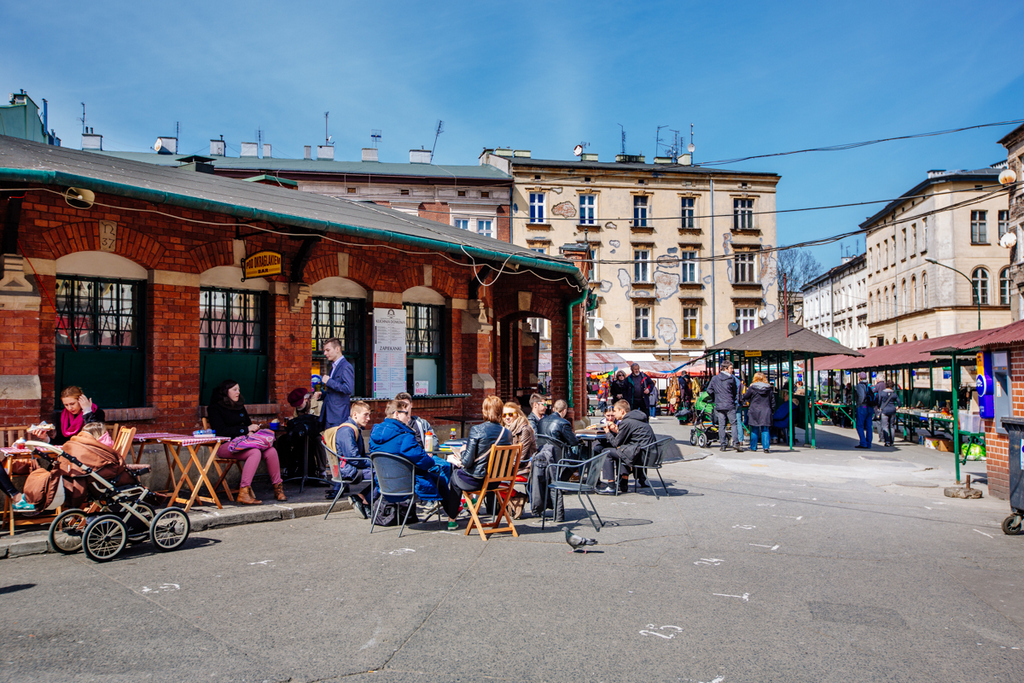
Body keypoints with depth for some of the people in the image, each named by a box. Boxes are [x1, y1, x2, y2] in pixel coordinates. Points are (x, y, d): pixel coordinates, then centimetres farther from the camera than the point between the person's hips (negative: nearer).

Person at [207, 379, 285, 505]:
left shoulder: (240, 406, 22)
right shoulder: (215, 408, 0)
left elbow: (248, 424, 25)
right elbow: (221, 431, -11)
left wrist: (252, 431, -1)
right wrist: (246, 429, -12)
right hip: (225, 445, -6)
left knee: (271, 451, -20)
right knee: (255, 452, -34)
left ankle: (278, 488, -9)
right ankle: (243, 493, -35)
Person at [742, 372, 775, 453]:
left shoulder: (752, 387, -5)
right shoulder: (769, 388, 5)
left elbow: (745, 397, 4)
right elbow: (772, 401, 10)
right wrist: (772, 411, 17)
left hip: (754, 411, -2)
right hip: (766, 412, 2)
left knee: (754, 430, 7)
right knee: (765, 430, 3)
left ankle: (753, 447, 13)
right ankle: (766, 446, -7)